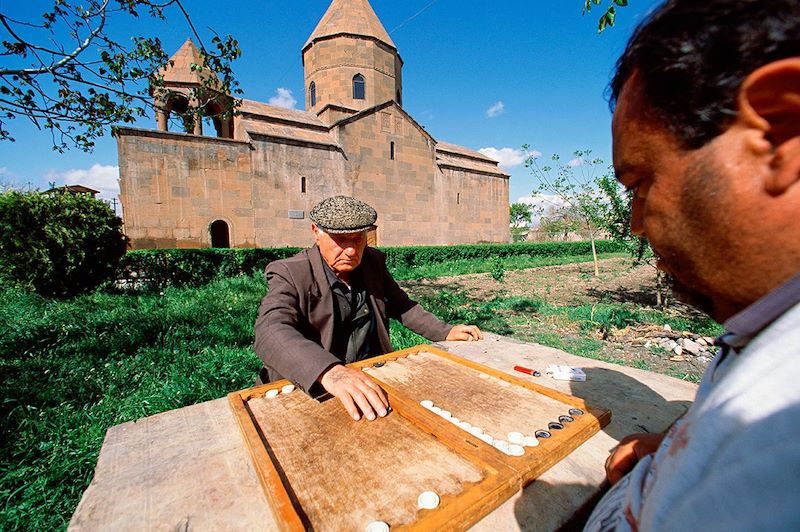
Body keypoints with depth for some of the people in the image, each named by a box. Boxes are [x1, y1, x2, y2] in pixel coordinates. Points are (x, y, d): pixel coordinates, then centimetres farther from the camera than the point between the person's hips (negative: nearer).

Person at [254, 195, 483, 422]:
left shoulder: (373, 261, 0)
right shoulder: (289, 275, -15)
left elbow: (399, 304, 12)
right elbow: (270, 331, -32)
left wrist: (445, 332, 1)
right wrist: (329, 371, -50)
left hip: (371, 379, 4)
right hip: (308, 389, -3)